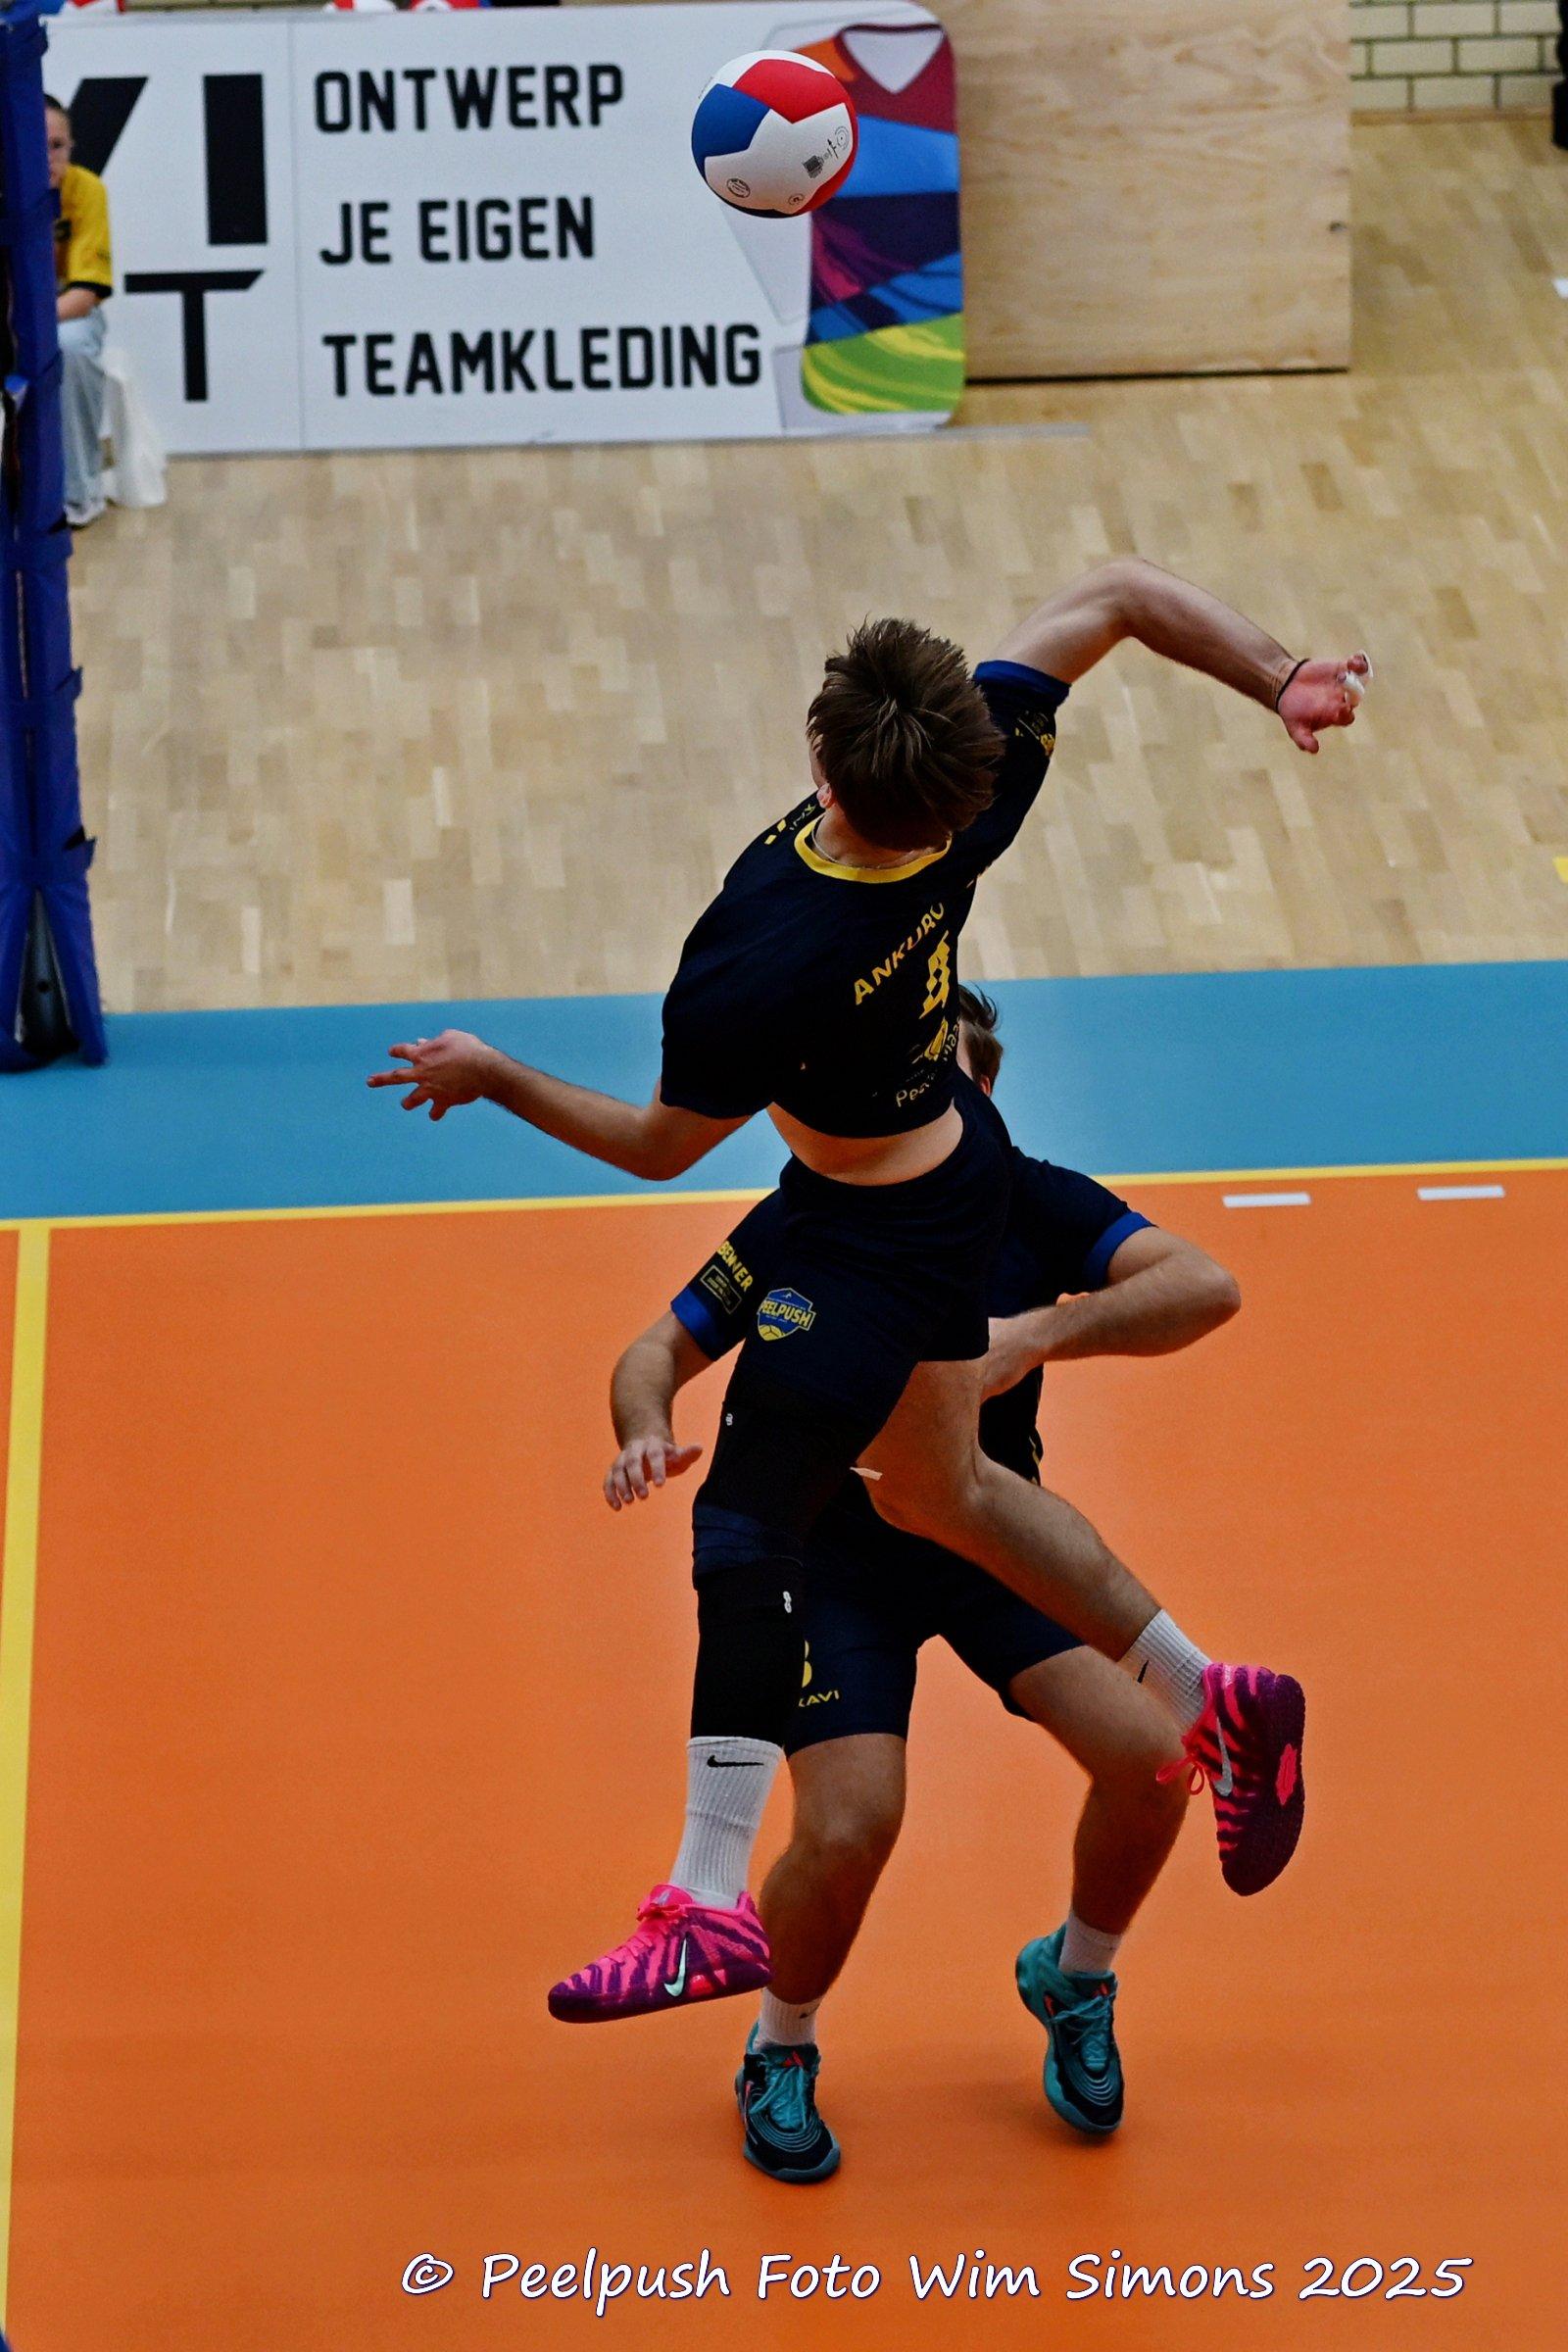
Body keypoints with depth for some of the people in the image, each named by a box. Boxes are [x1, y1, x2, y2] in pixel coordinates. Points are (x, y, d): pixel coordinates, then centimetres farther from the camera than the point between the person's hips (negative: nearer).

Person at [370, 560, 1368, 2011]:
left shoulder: (766, 968, -36)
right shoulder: (977, 782, -22)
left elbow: (659, 1145, -17)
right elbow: (1122, 594, -13)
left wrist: (492, 1077, -5)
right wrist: (1281, 680, -8)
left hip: (873, 1236, -9)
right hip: (954, 1158, 9)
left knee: (744, 1535, -6)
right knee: (933, 1484, 26)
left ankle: (716, 1906, -8)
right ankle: (1210, 1698, 35)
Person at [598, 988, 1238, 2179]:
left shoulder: (1033, 1204, -13)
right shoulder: (796, 1228, -15)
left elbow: (1206, 1287, -25)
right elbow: (662, 1350, -5)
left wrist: (1036, 1335, -36)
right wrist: (648, 1435, -28)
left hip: (992, 1531, 2)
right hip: (835, 1552, -2)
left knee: (1148, 1756, -17)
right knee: (847, 1829, -22)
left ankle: (1074, 1978, 16)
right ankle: (780, 2057, 10)